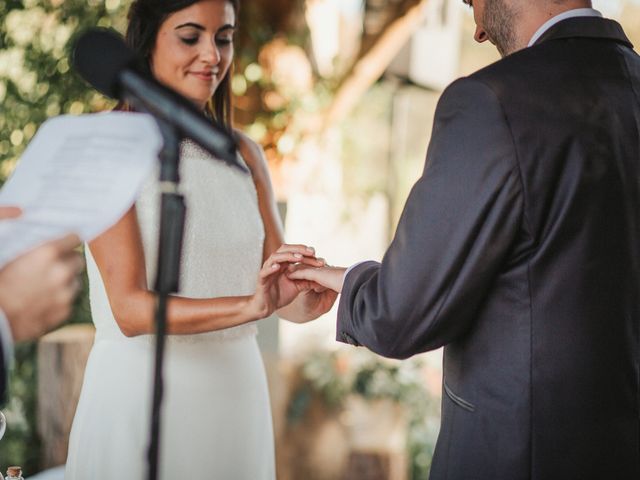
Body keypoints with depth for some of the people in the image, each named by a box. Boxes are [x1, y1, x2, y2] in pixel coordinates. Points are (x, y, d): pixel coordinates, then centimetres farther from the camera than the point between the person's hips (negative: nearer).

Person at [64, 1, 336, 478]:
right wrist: (248, 307, -32)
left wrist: (311, 295, -22)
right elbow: (129, 309, -19)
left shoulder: (244, 154, 6)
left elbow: (289, 300, 1)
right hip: (141, 394, -5)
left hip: (237, 394, 5)